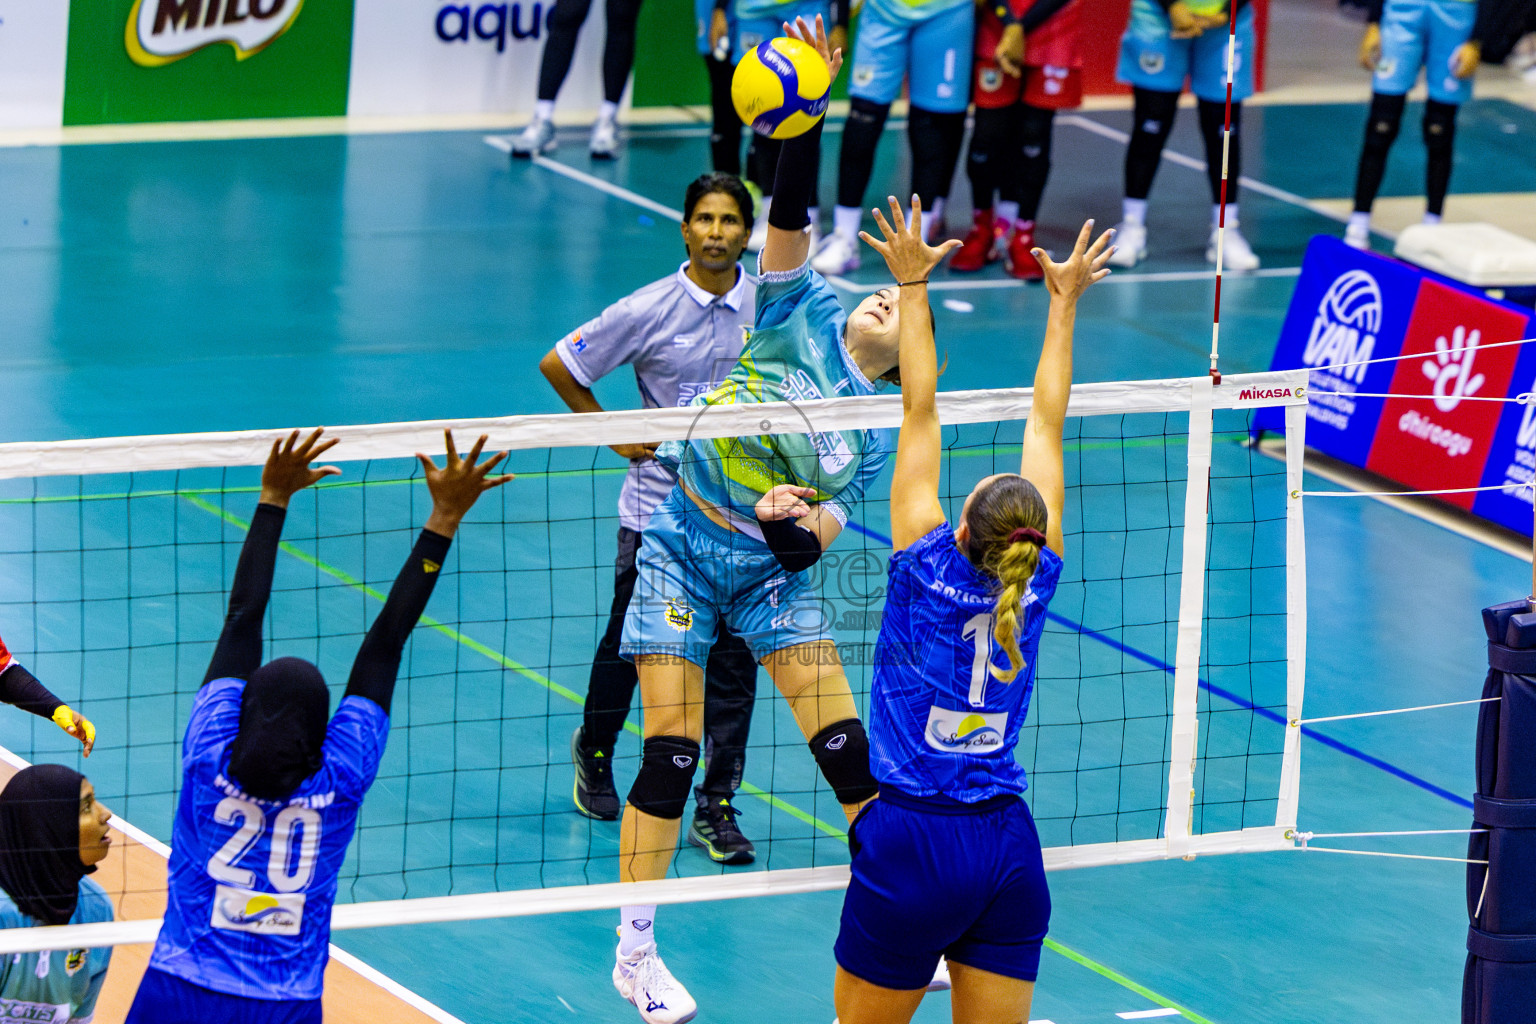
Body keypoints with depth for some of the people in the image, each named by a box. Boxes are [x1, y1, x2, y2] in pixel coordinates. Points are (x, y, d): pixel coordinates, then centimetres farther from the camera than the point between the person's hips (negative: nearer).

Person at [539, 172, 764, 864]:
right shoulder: (648, 311, -10)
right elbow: (557, 366, -1)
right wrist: (619, 438, -3)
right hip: (657, 511, -1)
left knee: (733, 663, -2)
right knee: (629, 646, 12)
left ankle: (716, 809, 4)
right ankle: (594, 750, 39)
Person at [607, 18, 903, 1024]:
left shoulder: (876, 434, -1)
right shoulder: (803, 309, -5)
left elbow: (821, 534, -6)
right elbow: (790, 212, -17)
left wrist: (793, 525, -29)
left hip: (771, 563, 2)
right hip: (682, 548, -2)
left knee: (849, 744, -3)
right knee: (672, 753, -7)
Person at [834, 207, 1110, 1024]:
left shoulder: (929, 573, -9)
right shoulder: (1036, 583, 0)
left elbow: (920, 413, -5)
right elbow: (1047, 423, 9)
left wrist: (913, 288, -1)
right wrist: (1063, 304, 17)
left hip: (910, 843, -4)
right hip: (1010, 849, 4)